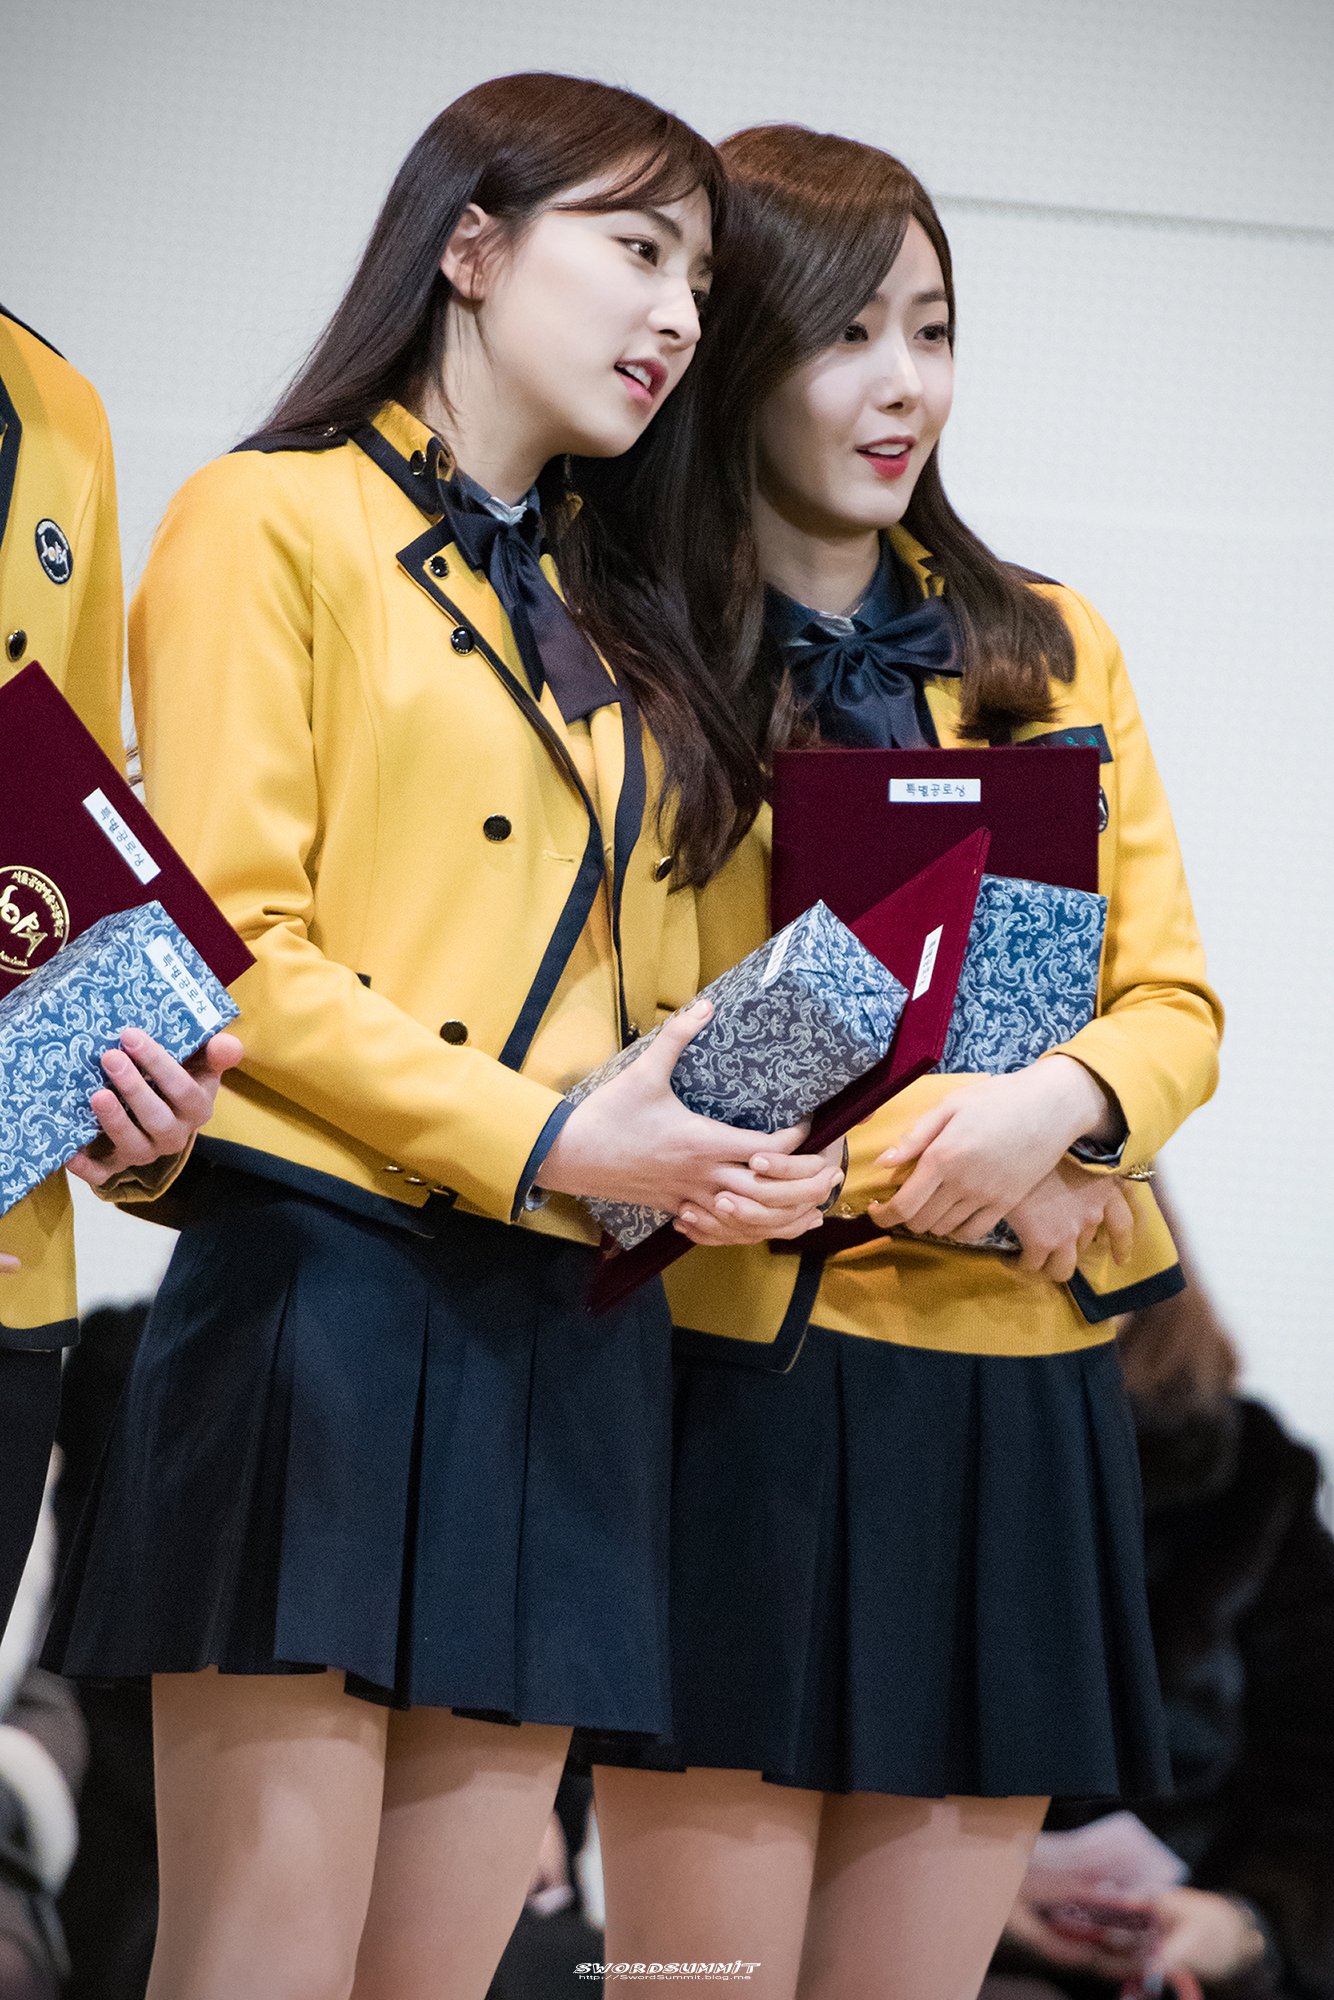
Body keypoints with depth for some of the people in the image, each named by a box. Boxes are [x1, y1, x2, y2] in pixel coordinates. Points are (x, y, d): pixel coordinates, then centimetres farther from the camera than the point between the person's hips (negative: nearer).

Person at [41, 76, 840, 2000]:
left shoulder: (626, 623, 23)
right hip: (323, 1282, -6)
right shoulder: (274, 523, 3)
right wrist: (544, 1147, -16)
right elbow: (235, 942, -8)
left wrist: (725, 1137, -2)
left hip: (572, 1331, 7)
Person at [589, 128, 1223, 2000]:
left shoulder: (1048, 647, 14)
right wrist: (933, 1159, -17)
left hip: (1019, 1406, 5)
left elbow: (1174, 1004, 11)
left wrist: (1057, 1103, -12)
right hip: (743, 1374, -5)